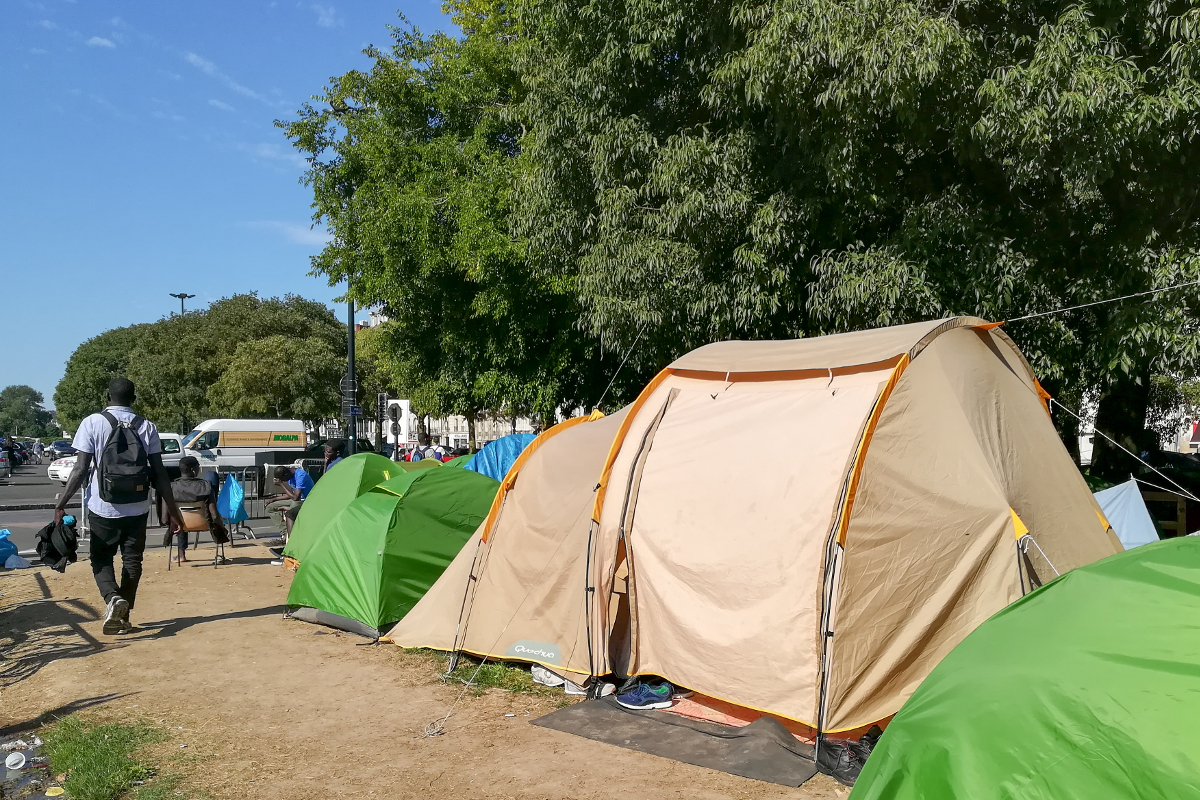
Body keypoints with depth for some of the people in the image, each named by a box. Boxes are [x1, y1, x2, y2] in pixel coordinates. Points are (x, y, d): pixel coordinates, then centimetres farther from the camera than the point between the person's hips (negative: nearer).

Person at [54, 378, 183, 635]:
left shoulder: (93, 423, -4)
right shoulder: (147, 427, 2)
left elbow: (81, 469, -9)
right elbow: (159, 472, 0)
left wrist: (61, 504, -1)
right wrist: (172, 508, 5)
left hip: (103, 508, -1)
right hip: (137, 508, 2)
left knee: (101, 558, 13)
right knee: (132, 560, 13)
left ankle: (112, 598, -14)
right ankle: (123, 617, 13)